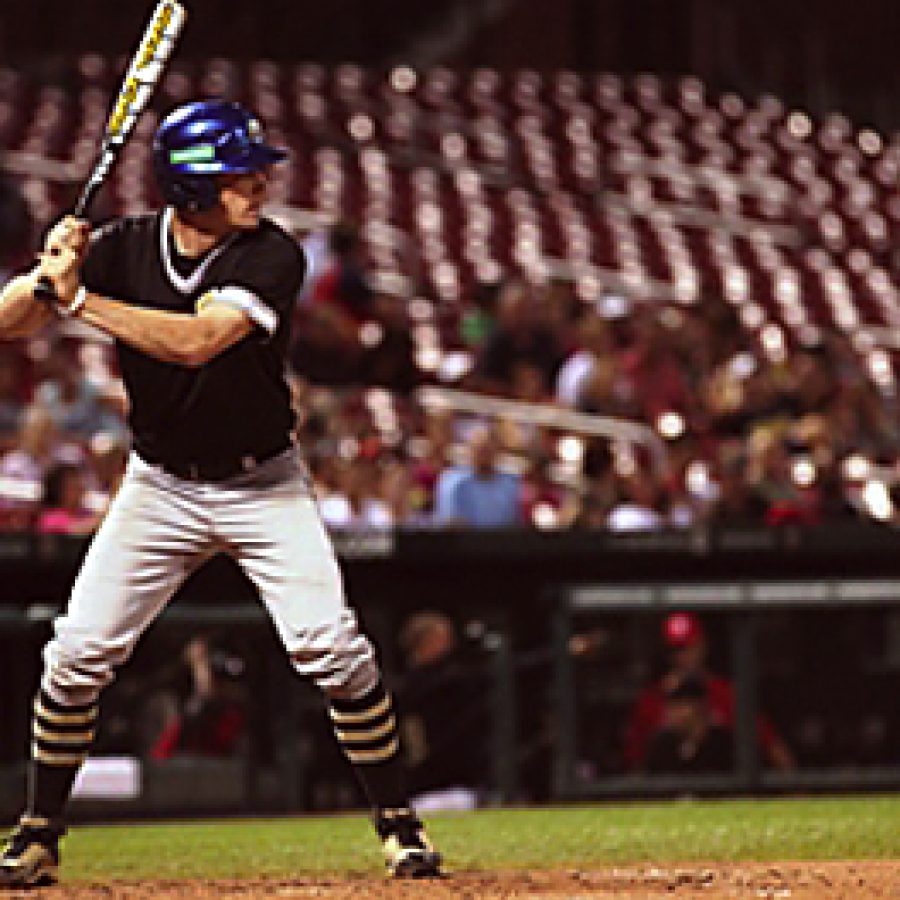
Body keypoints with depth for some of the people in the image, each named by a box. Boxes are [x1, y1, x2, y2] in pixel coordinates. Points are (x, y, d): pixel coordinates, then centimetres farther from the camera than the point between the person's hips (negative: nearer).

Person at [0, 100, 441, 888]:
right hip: (160, 489, 2)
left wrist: (78, 298, -32)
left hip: (265, 487, -2)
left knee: (333, 650, -14)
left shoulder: (272, 256, -17)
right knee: (77, 655, -5)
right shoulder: (124, 248, -9)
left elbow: (197, 341, -32)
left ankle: (399, 823, 2)